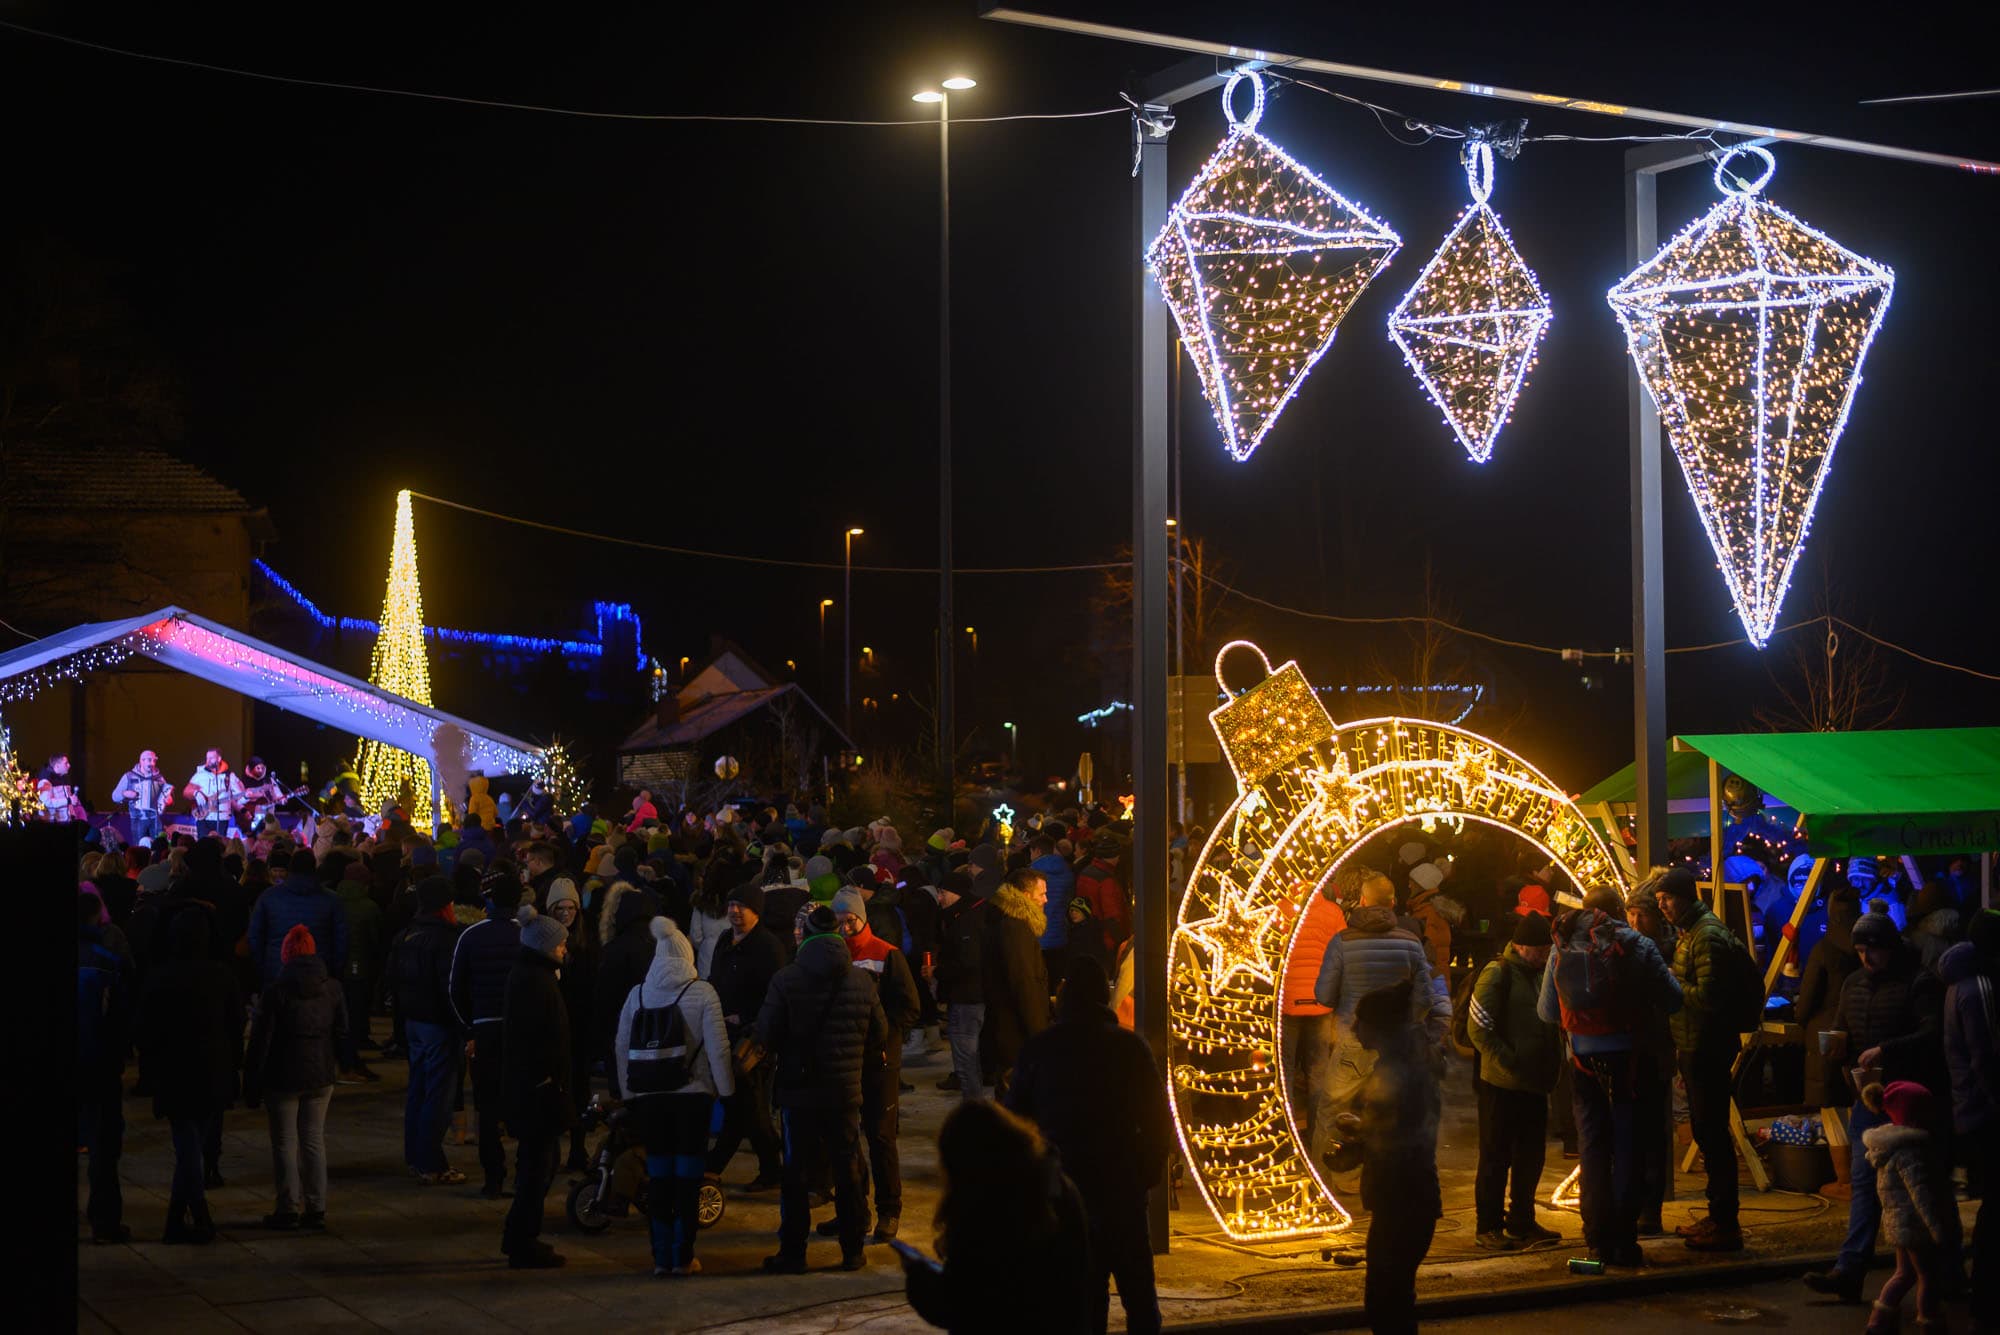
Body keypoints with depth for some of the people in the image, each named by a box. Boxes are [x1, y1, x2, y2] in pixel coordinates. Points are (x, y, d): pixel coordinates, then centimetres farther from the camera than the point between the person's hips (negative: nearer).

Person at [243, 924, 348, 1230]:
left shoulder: (275, 992, -13)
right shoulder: (332, 990, 0)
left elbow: (260, 1043, -11)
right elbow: (342, 1036, 6)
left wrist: (251, 1087, -4)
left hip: (283, 1080, -4)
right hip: (320, 1079, 4)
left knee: (285, 1144, 5)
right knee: (314, 1141, 11)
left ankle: (289, 1210, 6)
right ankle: (316, 1208, 11)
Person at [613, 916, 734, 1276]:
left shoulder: (637, 994, 4)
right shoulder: (702, 993, -6)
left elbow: (622, 1048, 8)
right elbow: (718, 1048, -8)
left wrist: (629, 1091, 17)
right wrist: (726, 1090, 1)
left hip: (649, 1097, 3)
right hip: (692, 1095, -3)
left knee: (659, 1176, 9)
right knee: (689, 1176, 4)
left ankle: (661, 1258, 10)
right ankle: (683, 1256, 5)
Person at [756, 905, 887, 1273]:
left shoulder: (785, 980, -11)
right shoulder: (861, 981, -3)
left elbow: (766, 1035, -9)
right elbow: (880, 1033, 6)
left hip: (797, 1090, -2)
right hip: (846, 1090, 2)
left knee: (795, 1171, 6)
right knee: (848, 1170, 11)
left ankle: (792, 1252, 9)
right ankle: (852, 1250, 15)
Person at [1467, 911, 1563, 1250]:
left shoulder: (1542, 974, 13)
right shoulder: (1497, 975, -11)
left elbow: (1554, 1023, 23)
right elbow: (1479, 1028, -15)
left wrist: (1550, 1066, 9)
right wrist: (1509, 1064, -19)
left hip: (1534, 1085, 8)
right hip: (1501, 1084, -7)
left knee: (1532, 1157, 13)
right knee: (1496, 1158, 0)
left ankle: (1521, 1222, 24)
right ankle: (1488, 1227, 8)